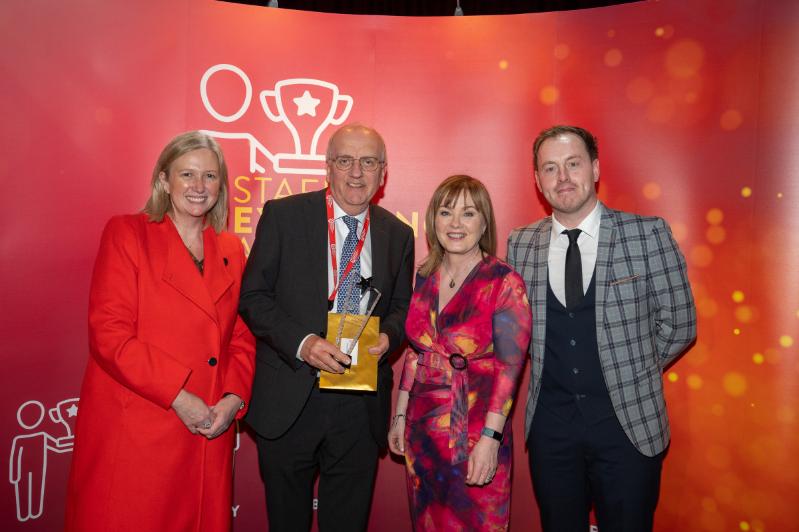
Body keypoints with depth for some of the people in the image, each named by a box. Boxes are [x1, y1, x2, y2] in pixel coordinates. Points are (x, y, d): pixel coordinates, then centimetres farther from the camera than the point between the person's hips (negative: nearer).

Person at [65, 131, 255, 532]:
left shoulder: (231, 250, 11)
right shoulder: (126, 233, -2)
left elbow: (242, 336, 11)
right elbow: (108, 333, -10)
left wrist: (234, 398, -6)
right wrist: (178, 397, -15)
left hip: (208, 434, 4)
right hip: (133, 431, -4)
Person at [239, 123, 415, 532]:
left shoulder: (398, 234, 5)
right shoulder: (283, 215, -4)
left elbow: (401, 307, 12)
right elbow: (253, 296, -5)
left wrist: (388, 336, -11)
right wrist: (301, 342, -19)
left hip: (361, 404, 2)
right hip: (289, 401, -2)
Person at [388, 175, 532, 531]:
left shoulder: (505, 283, -12)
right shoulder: (425, 278, 4)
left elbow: (509, 367, -15)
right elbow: (414, 352, 10)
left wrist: (489, 438, -19)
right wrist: (400, 416, 10)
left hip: (474, 434, -5)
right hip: (423, 430, 5)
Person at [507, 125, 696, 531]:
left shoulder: (648, 233, -8)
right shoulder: (520, 244, 0)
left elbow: (678, 323, -1)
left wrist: (632, 371, 3)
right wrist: (553, 369, 2)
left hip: (629, 421, -2)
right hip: (550, 422, 3)